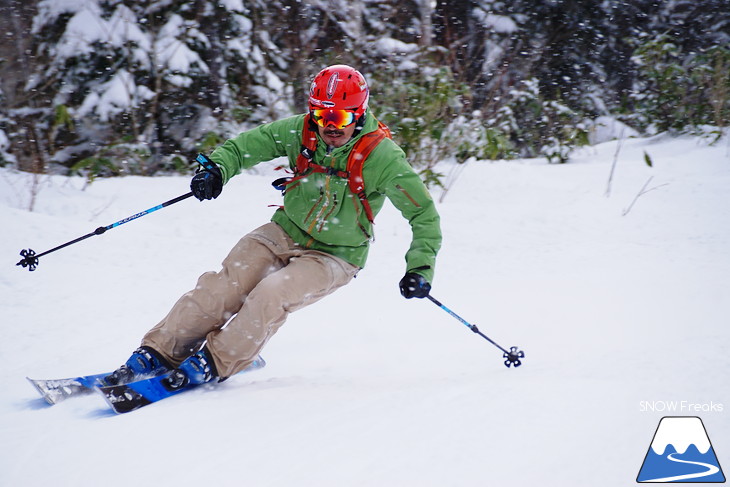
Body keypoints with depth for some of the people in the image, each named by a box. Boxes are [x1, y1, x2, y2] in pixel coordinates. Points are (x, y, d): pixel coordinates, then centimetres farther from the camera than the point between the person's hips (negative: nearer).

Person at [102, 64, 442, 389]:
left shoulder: (381, 158, -21)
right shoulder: (299, 132, -11)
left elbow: (424, 214, -14)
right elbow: (245, 146, 0)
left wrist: (420, 268, -23)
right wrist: (216, 168, -22)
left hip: (334, 255, -4)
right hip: (285, 233, 4)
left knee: (269, 296, -28)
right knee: (222, 288, -16)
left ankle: (213, 364, -14)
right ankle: (160, 353, -10)